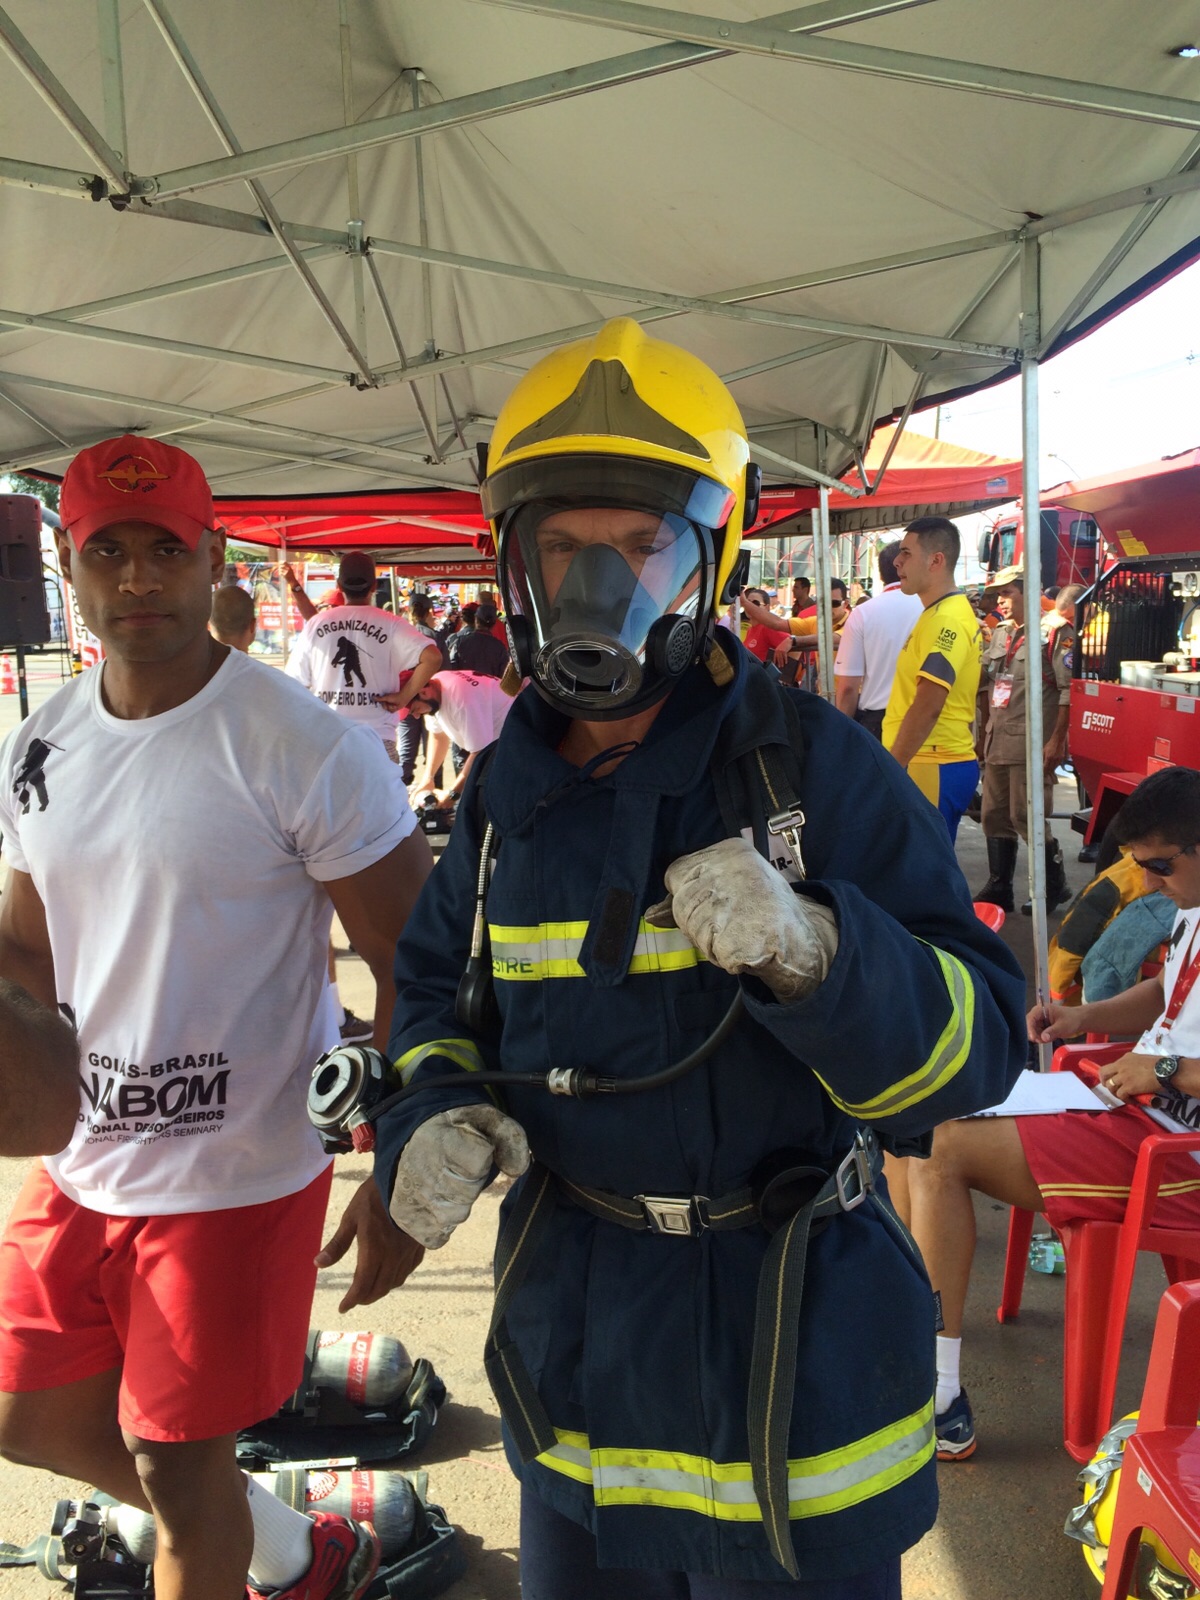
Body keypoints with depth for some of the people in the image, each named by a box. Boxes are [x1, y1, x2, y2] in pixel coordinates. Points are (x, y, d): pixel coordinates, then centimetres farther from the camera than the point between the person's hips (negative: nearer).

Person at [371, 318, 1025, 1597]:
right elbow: (441, 985, 13)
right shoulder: (509, 794, -1)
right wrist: (434, 1112, -7)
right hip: (573, 1339, 5)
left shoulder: (814, 766, -16)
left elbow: (976, 1044, -18)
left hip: (790, 1359, -4)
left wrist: (811, 952, -37)